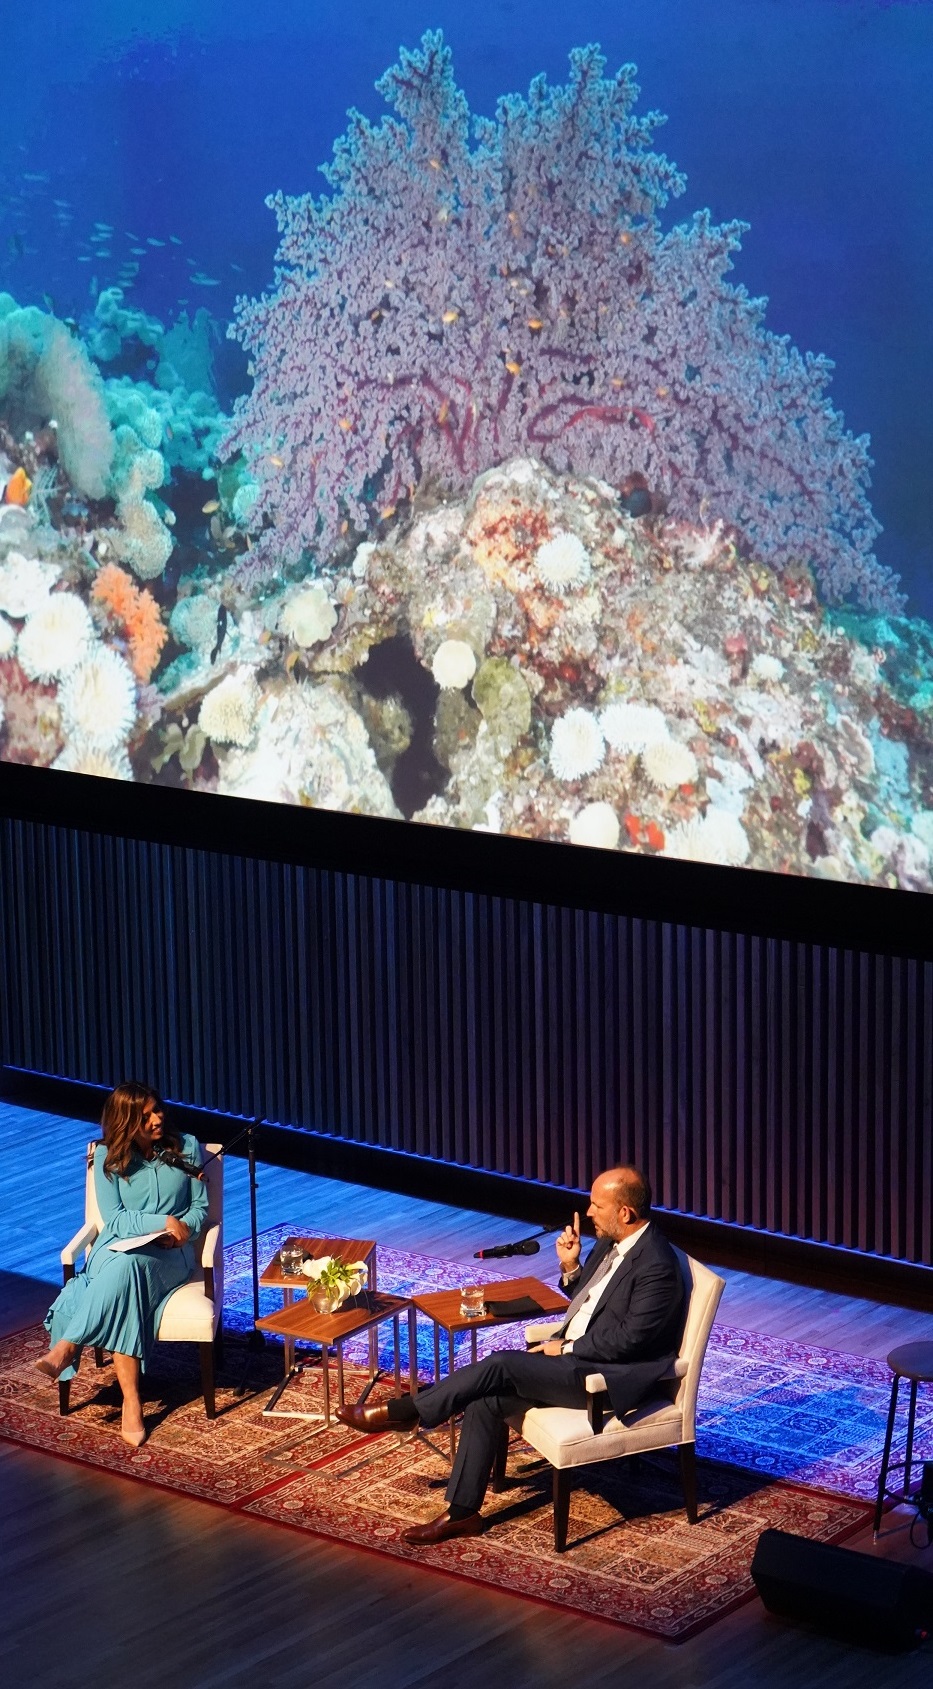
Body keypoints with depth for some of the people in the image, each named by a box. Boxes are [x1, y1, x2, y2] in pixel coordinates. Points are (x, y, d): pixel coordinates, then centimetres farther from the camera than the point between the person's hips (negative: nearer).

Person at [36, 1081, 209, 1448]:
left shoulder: (186, 1148, 8)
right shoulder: (109, 1157, 5)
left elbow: (200, 1207, 11)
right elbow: (114, 1218, -2)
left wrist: (182, 1229, -12)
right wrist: (163, 1221, -16)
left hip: (169, 1254, 0)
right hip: (118, 1246, 0)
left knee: (126, 1266, -40)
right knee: (121, 1271, -41)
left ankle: (67, 1348, -40)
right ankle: (131, 1404, -47)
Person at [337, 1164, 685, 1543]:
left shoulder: (656, 1266, -21)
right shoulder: (611, 1242, 8)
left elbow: (629, 1339, -22)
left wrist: (565, 1348, -13)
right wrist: (570, 1268, -1)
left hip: (611, 1375, -9)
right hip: (574, 1355, 9)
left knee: (501, 1366, -21)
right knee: (486, 1399, -8)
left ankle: (401, 1413, -6)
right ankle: (461, 1512, -2)